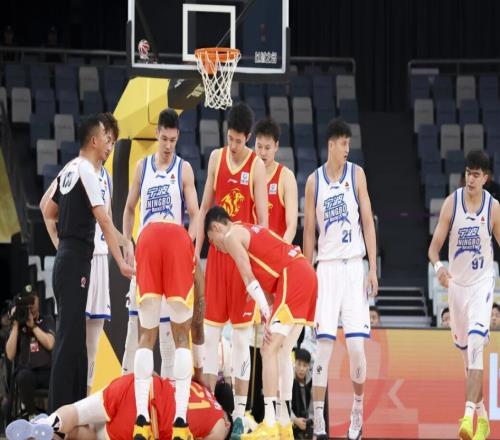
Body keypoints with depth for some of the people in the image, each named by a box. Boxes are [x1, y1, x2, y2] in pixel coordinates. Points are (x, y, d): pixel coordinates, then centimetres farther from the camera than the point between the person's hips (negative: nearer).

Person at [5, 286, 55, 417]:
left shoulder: (47, 321, 13)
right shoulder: (18, 325, 12)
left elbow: (50, 344, -5)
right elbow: (10, 355, -1)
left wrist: (32, 325, -5)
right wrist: (16, 325, -2)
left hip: (46, 371, 0)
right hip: (26, 372, 0)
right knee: (24, 376, -38)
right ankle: (32, 415, -21)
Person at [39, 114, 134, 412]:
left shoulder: (69, 170, 12)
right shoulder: (87, 171, -15)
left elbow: (47, 208, 24)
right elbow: (103, 220, -21)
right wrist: (121, 262, -22)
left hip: (66, 259, 9)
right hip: (76, 263, -9)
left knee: (76, 340, 13)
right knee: (68, 340, -9)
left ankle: (75, 407, 17)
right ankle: (59, 412, -10)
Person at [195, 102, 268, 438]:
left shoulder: (256, 166, -6)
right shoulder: (217, 158, 7)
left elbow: (263, 219, -8)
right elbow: (205, 206, 13)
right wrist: (196, 249, 8)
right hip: (218, 250, 4)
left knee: (241, 335, -1)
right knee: (211, 330, 4)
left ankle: (240, 412, 1)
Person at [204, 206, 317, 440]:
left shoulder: (231, 236, 1)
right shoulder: (248, 230, 28)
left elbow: (249, 278, -7)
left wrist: (268, 315, -13)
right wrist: (270, 314, 14)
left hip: (292, 277, -9)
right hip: (307, 273, 9)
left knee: (269, 350, -10)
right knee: (281, 353, 13)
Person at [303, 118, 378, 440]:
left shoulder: (356, 174, 4)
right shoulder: (314, 181, 5)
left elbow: (368, 222, 3)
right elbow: (309, 231, 9)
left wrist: (373, 269, -3)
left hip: (354, 266, 0)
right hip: (326, 266, 0)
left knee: (357, 344, -6)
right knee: (324, 344, -7)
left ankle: (358, 411, 12)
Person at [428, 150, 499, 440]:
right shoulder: (452, 203, -7)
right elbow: (435, 246, -8)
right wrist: (438, 266, -28)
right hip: (456, 282, 3)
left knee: (476, 343, -21)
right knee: (465, 348, 12)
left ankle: (469, 413, -29)